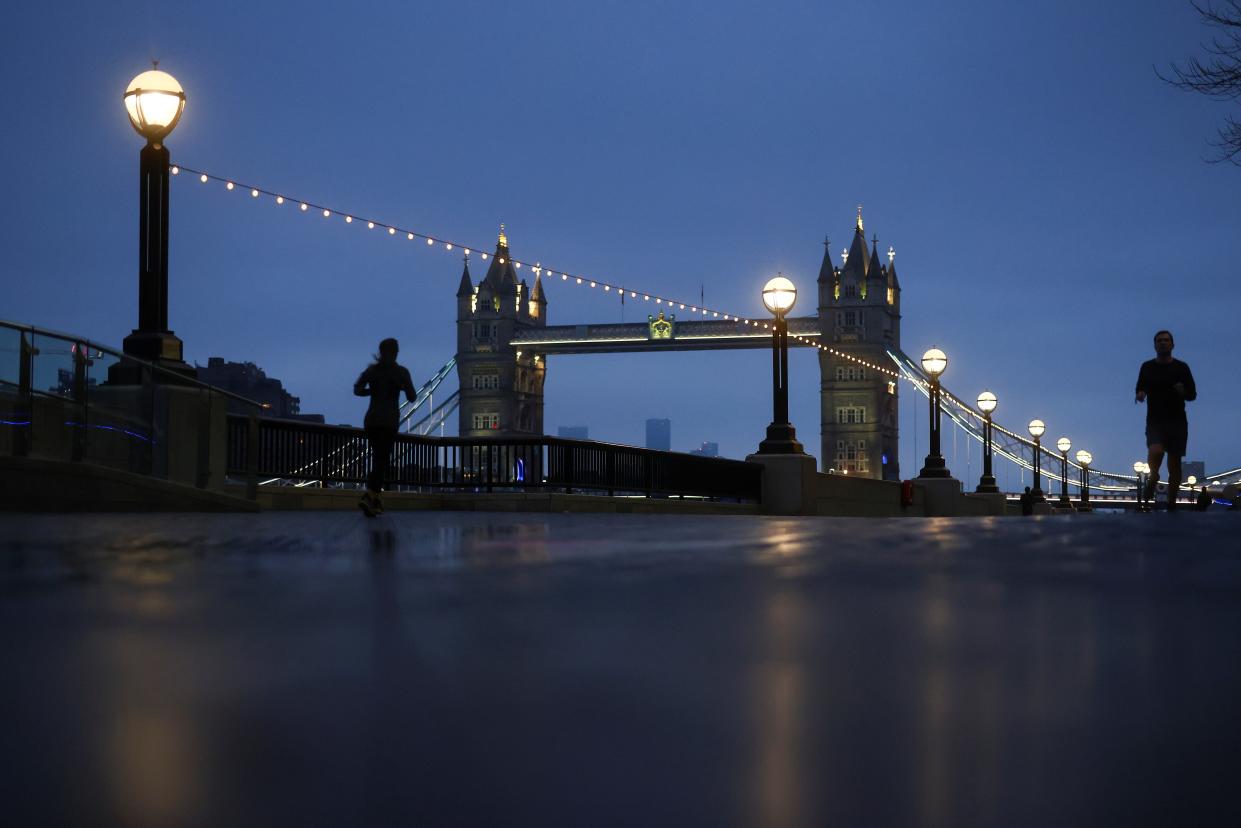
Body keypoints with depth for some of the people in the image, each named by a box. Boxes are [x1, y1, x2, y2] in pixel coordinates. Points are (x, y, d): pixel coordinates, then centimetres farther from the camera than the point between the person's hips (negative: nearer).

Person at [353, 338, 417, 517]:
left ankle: (376, 500, 15)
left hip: (371, 419, 4)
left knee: (379, 458, 17)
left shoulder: (371, 369, 7)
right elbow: (412, 397, 3)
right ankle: (368, 496, -29)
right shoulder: (401, 371, 0)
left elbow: (357, 389, -4)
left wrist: (374, 391, 13)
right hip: (389, 420, -4)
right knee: (382, 460, -9)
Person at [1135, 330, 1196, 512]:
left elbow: (1193, 394, 6)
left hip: (1177, 421, 1)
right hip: (1155, 420, -1)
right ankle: (1153, 478, 5)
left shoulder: (1181, 367, 5)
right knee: (1155, 452, -26)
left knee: (1174, 464, 0)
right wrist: (1139, 394, -10)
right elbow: (1139, 390, 14)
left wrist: (1183, 391, -17)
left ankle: (1171, 504, 10)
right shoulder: (1147, 367, 8)